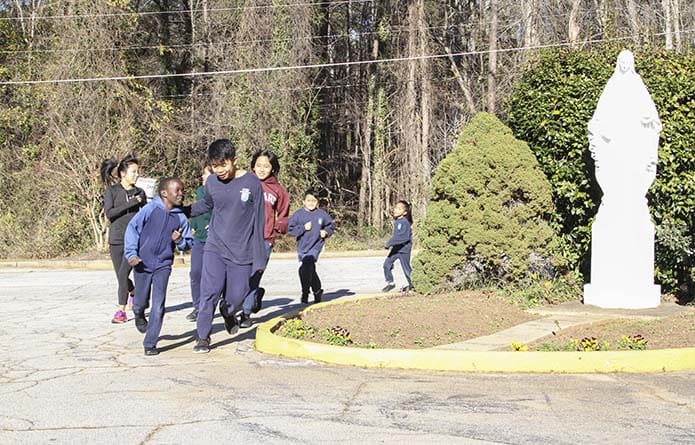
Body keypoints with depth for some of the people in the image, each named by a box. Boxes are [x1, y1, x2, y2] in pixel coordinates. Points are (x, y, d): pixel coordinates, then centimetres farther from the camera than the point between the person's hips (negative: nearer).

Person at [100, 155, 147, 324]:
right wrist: (130, 204, -16)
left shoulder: (140, 193, 6)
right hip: (116, 239, 1)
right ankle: (133, 292, 39)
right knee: (121, 276, 7)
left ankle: (121, 311, -6)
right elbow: (109, 213, -11)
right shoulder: (111, 191, 1)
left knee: (123, 273, -14)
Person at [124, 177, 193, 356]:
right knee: (141, 302, 10)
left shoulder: (181, 217, 0)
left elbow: (189, 243, 8)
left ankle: (150, 344, 4)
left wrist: (179, 240, -15)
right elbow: (132, 228, -8)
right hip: (143, 263, -1)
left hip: (163, 266, 1)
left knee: (158, 306, -6)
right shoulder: (151, 209, -9)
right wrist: (131, 253, -14)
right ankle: (139, 316, 48)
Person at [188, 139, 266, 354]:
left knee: (236, 297, 3)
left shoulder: (252, 183, -8)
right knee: (209, 292, -13)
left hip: (242, 253, -1)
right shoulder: (211, 182, 0)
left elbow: (258, 222, -4)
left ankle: (227, 312, 38)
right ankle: (203, 337, 1)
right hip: (215, 248, 1)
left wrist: (259, 258, -4)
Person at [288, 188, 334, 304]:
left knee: (305, 269, -17)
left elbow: (330, 225, 17)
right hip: (302, 247, 2)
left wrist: (326, 232, -2)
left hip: (315, 246, -2)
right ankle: (317, 290, 32)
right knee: (310, 270, 11)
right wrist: (303, 228, -15)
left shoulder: (322, 214, 0)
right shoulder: (298, 214, -4)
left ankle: (305, 293, -5)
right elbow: (290, 230, -7)